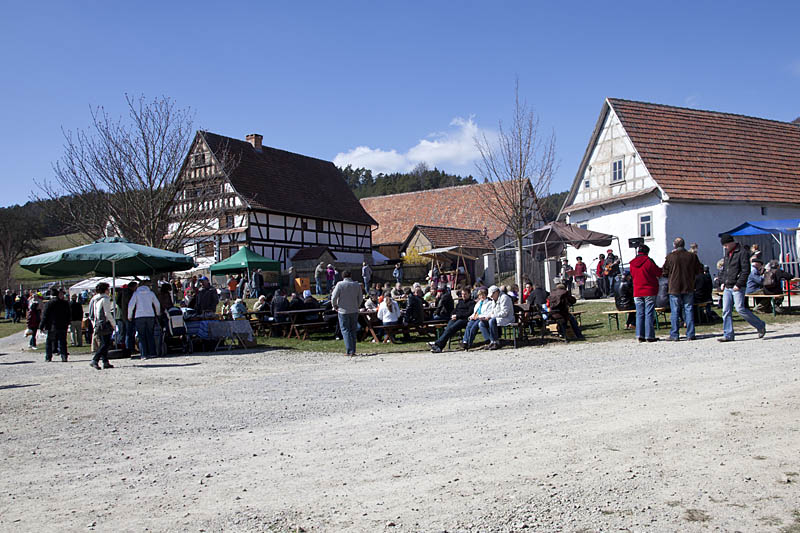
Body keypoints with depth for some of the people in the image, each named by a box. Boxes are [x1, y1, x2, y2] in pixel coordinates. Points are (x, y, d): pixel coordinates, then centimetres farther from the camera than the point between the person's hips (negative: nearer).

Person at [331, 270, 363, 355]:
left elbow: (334, 297, -11)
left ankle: (349, 351, -8)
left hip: (343, 311, -3)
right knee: (353, 331, 12)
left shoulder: (340, 284, -9)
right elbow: (360, 298, 7)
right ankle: (353, 350, 13)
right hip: (354, 311, 3)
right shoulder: (357, 285, 2)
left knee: (345, 330, 1)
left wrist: (335, 306, 5)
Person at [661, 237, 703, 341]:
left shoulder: (670, 256, -8)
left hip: (674, 288, -2)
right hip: (688, 288, 2)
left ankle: (674, 335, 4)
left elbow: (664, 271, -2)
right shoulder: (692, 256, -1)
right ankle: (690, 334, 7)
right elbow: (699, 270, 7)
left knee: (675, 312, 3)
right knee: (689, 310, 8)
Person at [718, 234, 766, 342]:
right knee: (726, 311, 2)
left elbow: (746, 271, -15)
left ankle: (760, 325, 8)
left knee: (740, 309, -11)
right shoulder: (727, 253, 16)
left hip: (737, 288, -8)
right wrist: (723, 281, 15)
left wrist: (738, 284, -19)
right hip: (727, 288, 8)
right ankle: (728, 335, 6)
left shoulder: (742, 253, -9)